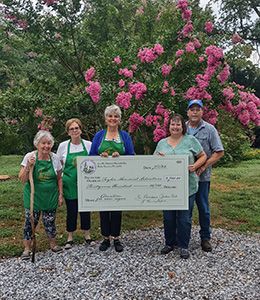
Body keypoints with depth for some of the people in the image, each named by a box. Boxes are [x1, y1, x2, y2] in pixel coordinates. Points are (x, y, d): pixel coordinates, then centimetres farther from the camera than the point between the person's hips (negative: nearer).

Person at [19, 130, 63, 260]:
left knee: (50, 222, 9)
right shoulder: (30, 157, -10)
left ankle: (53, 244, 32)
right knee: (30, 222, 4)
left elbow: (59, 178, 7)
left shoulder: (55, 158, -2)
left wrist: (60, 194, 4)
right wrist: (28, 166, -24)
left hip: (50, 197, 2)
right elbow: (22, 179, -10)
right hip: (33, 197, -1)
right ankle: (27, 248, 23)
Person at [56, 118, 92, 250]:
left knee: (85, 209, 10)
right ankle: (70, 237, 25)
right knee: (71, 211, 7)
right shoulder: (63, 146, -3)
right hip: (70, 184, -1)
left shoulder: (88, 144, -2)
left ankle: (87, 235, 29)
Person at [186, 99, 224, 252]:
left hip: (202, 176, -2)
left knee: (203, 208, 7)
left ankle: (205, 238, 22)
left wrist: (203, 166, -14)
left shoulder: (209, 129, -1)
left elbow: (219, 152, -5)